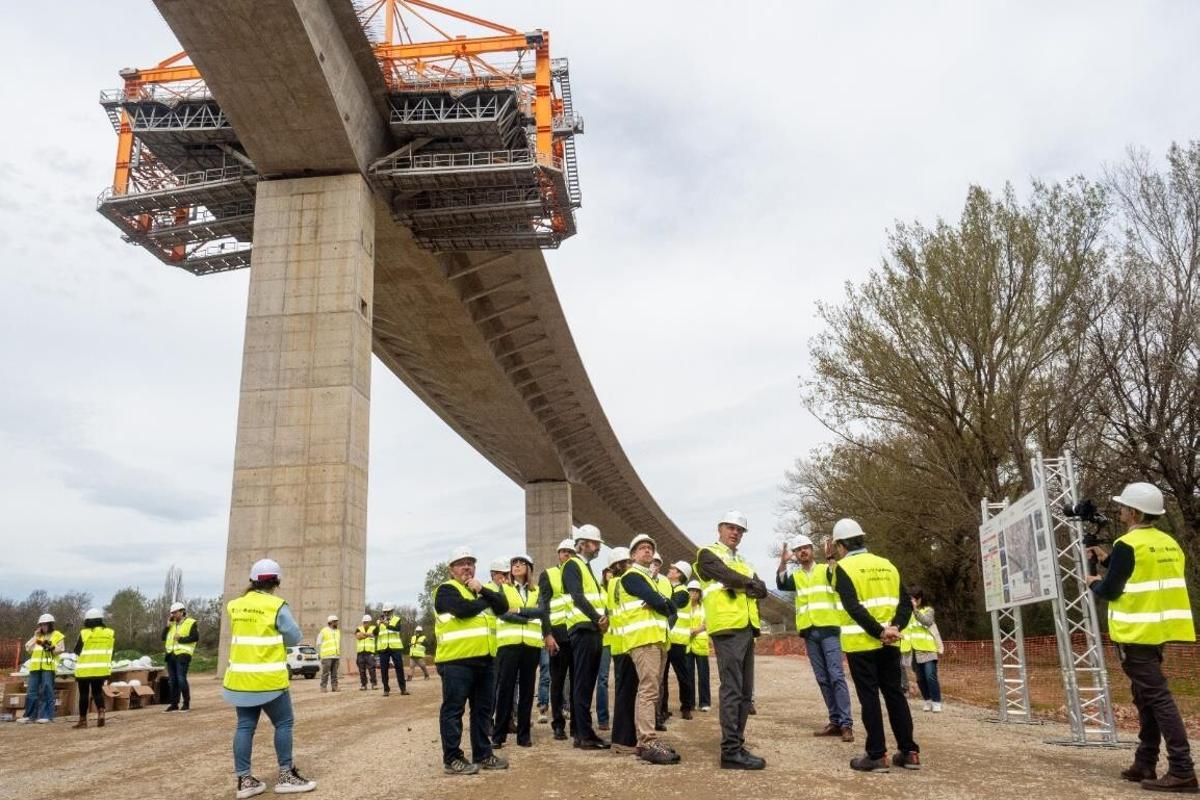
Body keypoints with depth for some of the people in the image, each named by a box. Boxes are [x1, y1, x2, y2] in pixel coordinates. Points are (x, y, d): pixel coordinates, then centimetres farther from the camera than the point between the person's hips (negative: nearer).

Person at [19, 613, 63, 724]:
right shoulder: (37, 636, 23)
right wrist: (35, 636, 5)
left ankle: (46, 715, -4)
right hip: (35, 667, 5)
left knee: (47, 691, -6)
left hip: (49, 667, -5)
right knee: (31, 691, 4)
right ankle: (30, 715, 11)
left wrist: (50, 646, -17)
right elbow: (28, 649, 12)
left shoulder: (57, 635, 7)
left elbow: (59, 650, 0)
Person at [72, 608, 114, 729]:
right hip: (102, 669, 3)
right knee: (97, 692, 14)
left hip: (85, 669, -3)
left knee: (84, 694, 8)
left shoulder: (84, 633, -10)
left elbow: (77, 650, -3)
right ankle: (101, 712, -7)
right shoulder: (110, 633, 1)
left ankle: (83, 720, 12)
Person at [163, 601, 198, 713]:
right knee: (172, 680, 9)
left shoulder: (191, 623, -2)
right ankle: (174, 704, 16)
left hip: (183, 655, -7)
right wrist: (168, 625, 2)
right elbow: (163, 637, 12)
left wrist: (181, 639, -17)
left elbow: (195, 637, -12)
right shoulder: (172, 624, 18)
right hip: (171, 655, 7)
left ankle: (186, 704, -2)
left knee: (181, 679, -11)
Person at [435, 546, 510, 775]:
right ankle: (452, 759, 3)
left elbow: (503, 606, 7)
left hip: (483, 660, 8)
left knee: (483, 709, 12)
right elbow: (463, 609, -21)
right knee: (453, 710, -3)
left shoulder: (480, 589, 21)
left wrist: (482, 591, -7)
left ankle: (483, 754, 21)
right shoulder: (446, 589, -2)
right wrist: (485, 601, -1)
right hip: (456, 661, -8)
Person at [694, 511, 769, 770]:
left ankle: (737, 745, 15)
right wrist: (750, 583, 3)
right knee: (732, 690, -11)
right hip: (728, 628, -8)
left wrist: (741, 585, -7)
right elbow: (730, 577, -13)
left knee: (745, 692, 9)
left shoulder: (742, 562, 27)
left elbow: (762, 590, 11)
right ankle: (730, 751, -9)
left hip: (746, 629, 8)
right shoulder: (708, 554, 3)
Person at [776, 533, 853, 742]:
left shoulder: (825, 570, 4)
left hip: (828, 628, -4)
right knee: (822, 678, 8)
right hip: (808, 632, 4)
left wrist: (830, 558, -34)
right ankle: (835, 722, 14)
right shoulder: (795, 576, 13)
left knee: (836, 676, -9)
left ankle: (846, 723, -8)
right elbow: (781, 585, -7)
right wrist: (783, 562, -20)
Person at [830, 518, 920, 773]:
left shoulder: (844, 568, -7)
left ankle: (877, 756, 3)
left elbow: (854, 608, -18)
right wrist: (895, 627, -7)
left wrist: (879, 632, -16)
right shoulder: (887, 565, 11)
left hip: (861, 643, -5)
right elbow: (905, 604, 4)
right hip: (889, 644, 6)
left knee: (869, 698, 1)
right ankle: (909, 752, 16)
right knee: (895, 694, 13)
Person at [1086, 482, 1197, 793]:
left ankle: (1182, 770, -10)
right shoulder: (1168, 543, 11)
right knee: (1146, 697, 15)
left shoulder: (1128, 545, -15)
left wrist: (1095, 583, 9)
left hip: (1136, 632, -9)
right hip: (1157, 629, 9)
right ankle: (1145, 765, 20)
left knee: (1158, 698, -9)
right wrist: (1108, 561, 22)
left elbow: (1111, 591, -12)